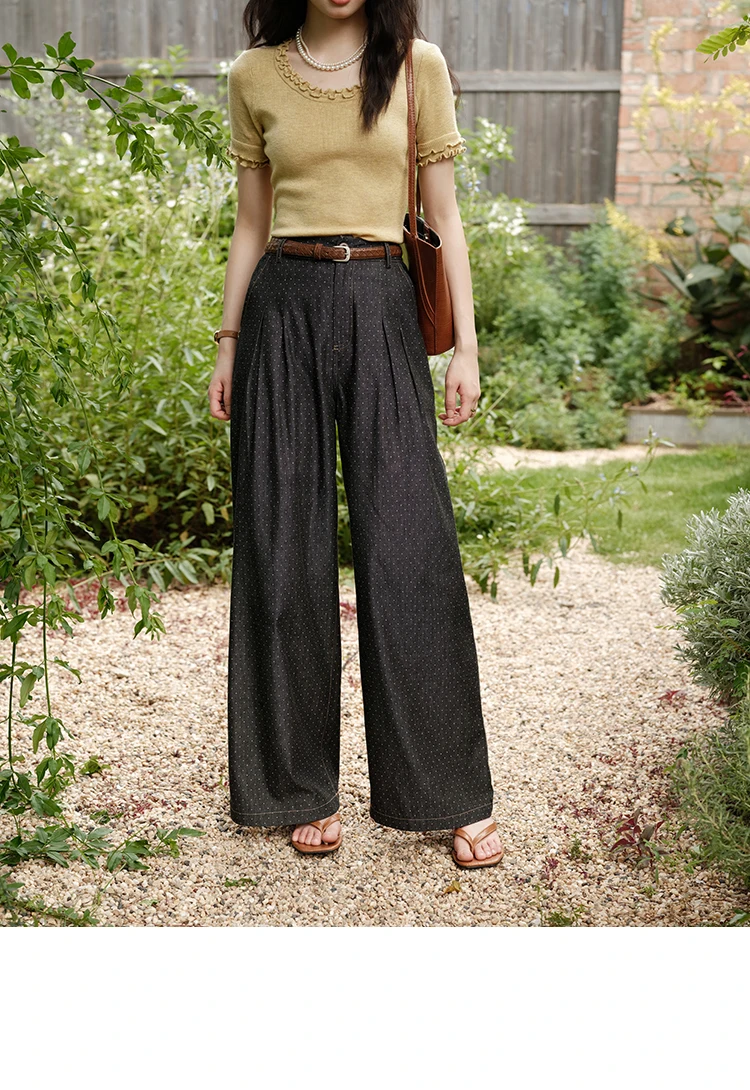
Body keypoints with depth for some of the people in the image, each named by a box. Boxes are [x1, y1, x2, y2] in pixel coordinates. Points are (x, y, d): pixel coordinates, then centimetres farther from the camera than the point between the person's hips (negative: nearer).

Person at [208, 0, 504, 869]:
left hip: (381, 308, -1)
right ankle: (305, 789, 14)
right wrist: (227, 344, 9)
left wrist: (466, 343, -1)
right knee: (285, 550, 2)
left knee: (410, 546, -6)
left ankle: (457, 796, 5)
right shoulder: (254, 77, 9)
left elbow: (444, 216, 5)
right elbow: (250, 226, 13)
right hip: (283, 309, 2)